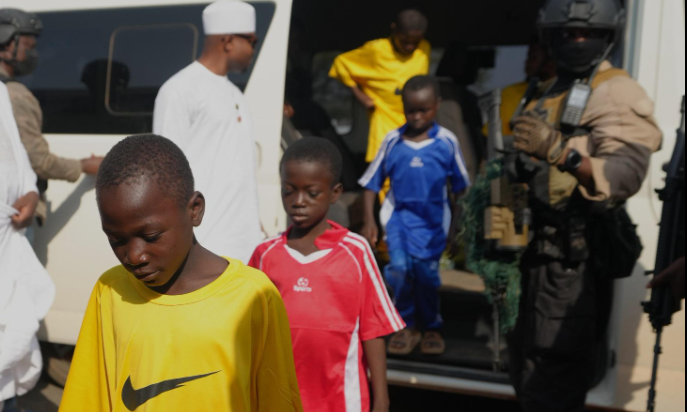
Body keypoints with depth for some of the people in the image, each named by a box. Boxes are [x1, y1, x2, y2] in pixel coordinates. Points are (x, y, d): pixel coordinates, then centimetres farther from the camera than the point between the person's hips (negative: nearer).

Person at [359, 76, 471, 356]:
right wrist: (369, 221, 1)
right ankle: (407, 327, 9)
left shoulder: (446, 141, -3)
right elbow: (372, 183, 4)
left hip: (433, 218, 0)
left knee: (425, 269, -5)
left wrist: (460, 226, 8)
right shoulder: (393, 141, -2)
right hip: (399, 213, 1)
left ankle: (432, 327, 21)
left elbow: (461, 186, 6)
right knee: (399, 267, -13)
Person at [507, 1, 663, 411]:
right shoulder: (548, 95, 18)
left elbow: (627, 174, -27)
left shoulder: (617, 93, -11)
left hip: (574, 261, -9)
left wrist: (560, 150, -40)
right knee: (528, 376, 22)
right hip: (537, 253, 9)